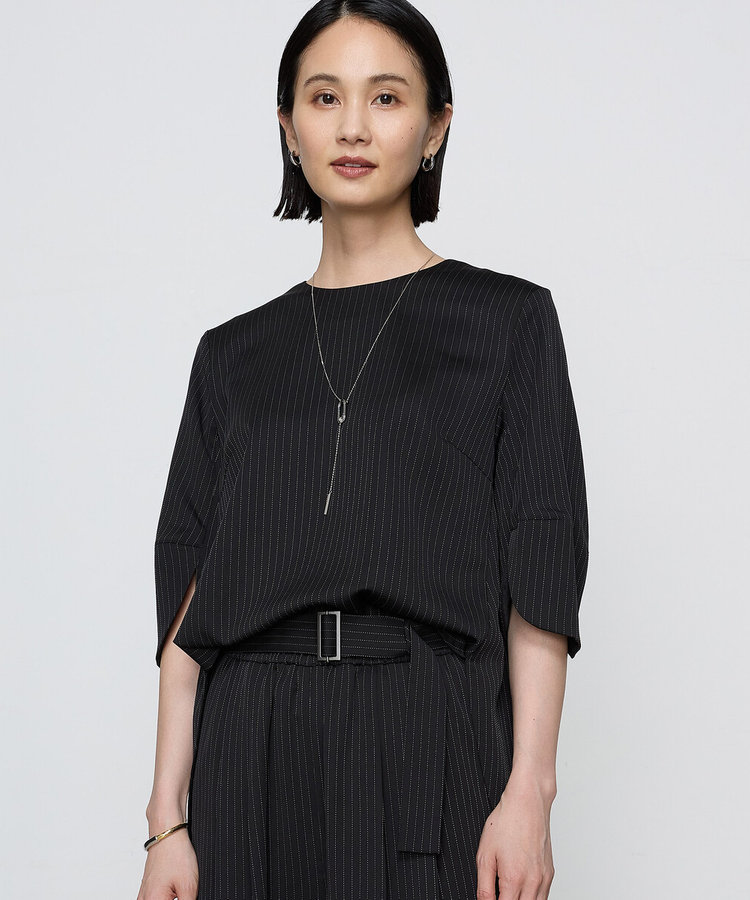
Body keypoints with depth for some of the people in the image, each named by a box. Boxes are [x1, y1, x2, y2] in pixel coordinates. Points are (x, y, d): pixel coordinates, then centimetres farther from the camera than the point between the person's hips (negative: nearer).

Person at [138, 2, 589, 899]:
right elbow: (189, 591, 9)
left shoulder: (507, 320, 5)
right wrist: (167, 821, 1)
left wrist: (529, 792, -11)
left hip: (428, 742, -2)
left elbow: (538, 577, -1)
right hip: (251, 751, 3)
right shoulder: (234, 355, 13)